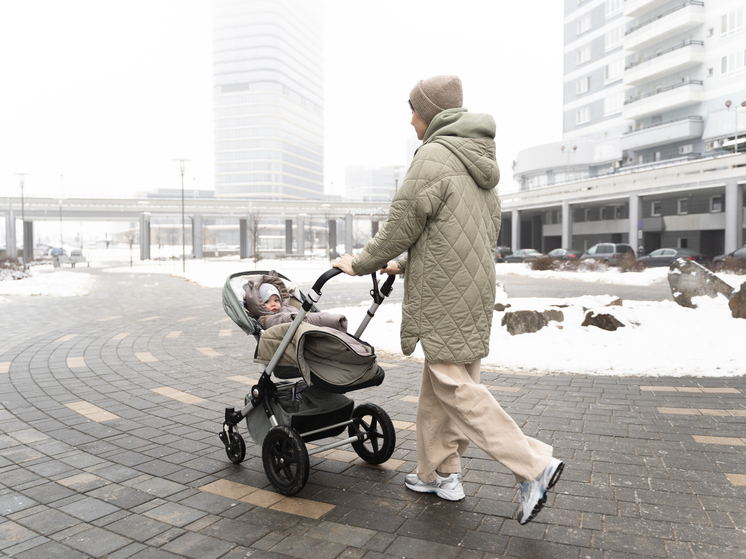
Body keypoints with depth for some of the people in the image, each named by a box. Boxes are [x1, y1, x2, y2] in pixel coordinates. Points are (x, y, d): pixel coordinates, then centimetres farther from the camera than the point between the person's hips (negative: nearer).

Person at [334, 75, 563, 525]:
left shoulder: (434, 155, -11)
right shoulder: (480, 161, 18)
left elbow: (402, 225, -11)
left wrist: (360, 264, 5)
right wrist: (405, 264, 25)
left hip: (445, 292, -9)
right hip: (476, 287, 9)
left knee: (455, 385, -4)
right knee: (440, 383, 14)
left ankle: (534, 466, -2)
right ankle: (439, 474, 23)